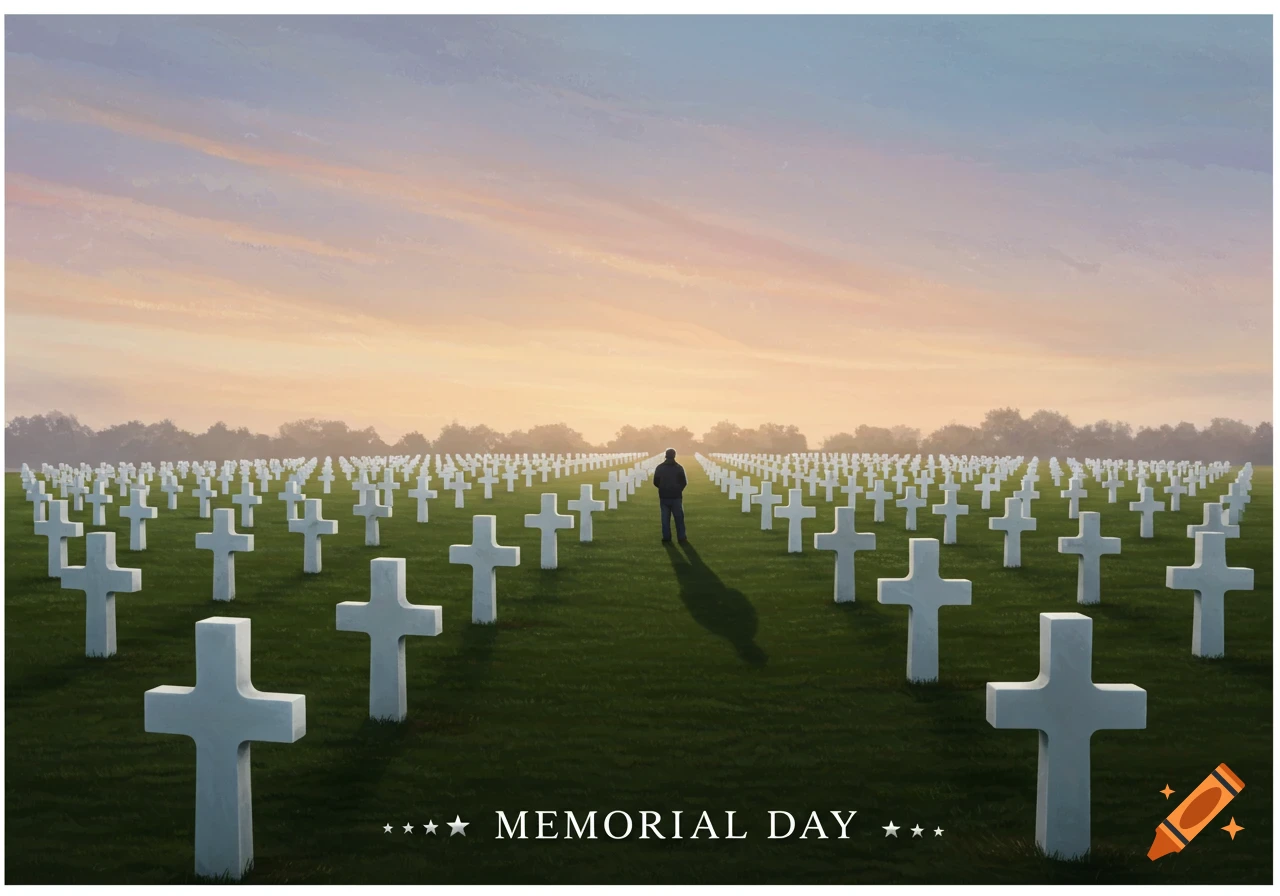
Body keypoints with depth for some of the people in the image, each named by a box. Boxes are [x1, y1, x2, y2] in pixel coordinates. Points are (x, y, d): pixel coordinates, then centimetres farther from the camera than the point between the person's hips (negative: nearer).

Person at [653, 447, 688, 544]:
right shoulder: (679, 468, -6)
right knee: (679, 518, 6)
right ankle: (681, 538, 4)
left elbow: (655, 482, 2)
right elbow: (684, 482, -2)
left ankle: (666, 538, 7)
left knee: (665, 518, 8)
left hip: (664, 497, 1)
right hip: (676, 497, -1)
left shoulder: (659, 468, -2)